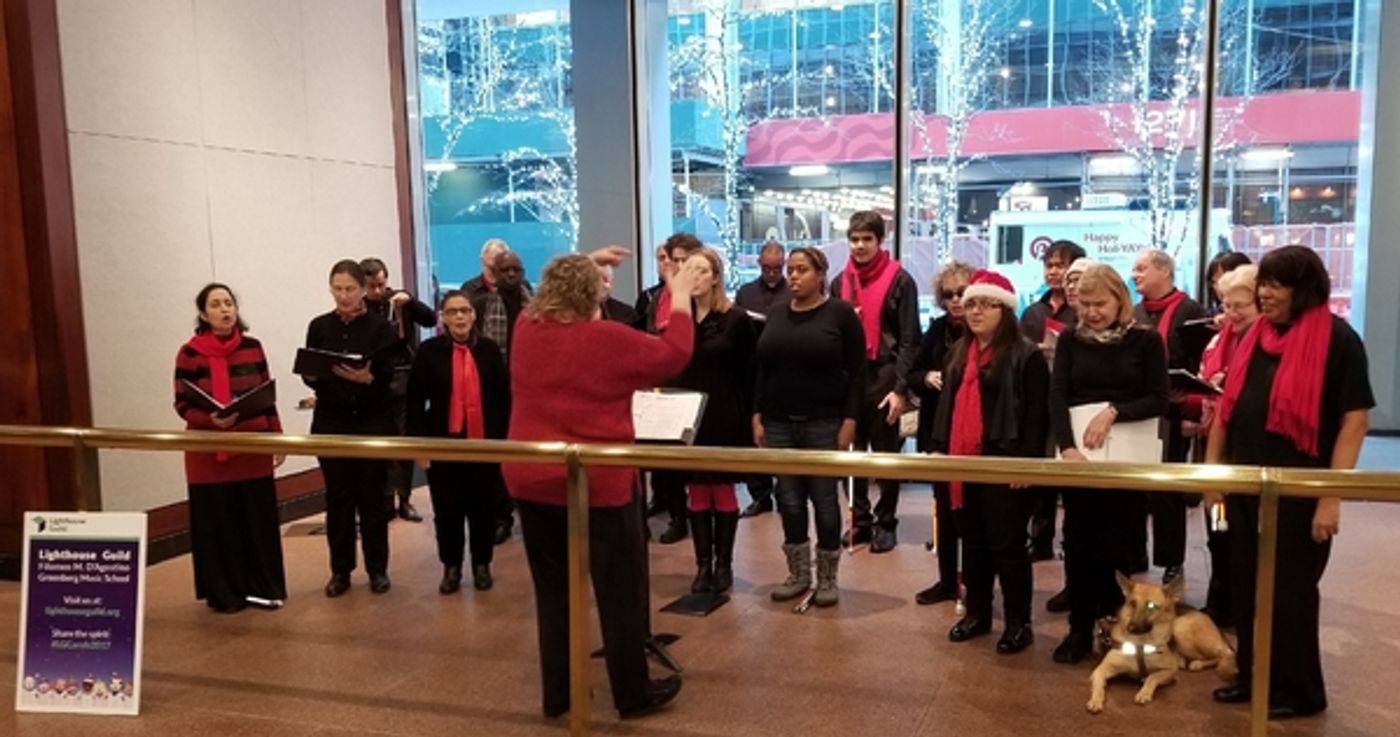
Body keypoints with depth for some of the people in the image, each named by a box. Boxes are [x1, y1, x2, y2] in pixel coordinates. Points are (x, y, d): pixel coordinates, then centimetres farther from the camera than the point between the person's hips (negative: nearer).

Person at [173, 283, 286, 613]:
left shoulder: (253, 347, 4)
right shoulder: (190, 353, -6)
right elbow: (182, 404, -6)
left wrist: (278, 438, 6)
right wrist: (211, 419, -25)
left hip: (253, 449, 3)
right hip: (211, 453, -3)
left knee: (259, 519, 7)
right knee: (218, 524, 3)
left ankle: (263, 587, 18)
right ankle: (224, 593, 16)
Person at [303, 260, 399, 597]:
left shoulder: (380, 326, -3)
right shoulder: (319, 326, 5)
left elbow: (390, 376, -9)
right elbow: (308, 375, 5)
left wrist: (367, 378, -28)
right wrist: (314, 375, -17)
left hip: (373, 423, -2)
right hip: (331, 423, 2)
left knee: (372, 496, 4)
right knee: (337, 497, 6)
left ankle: (377, 568, 16)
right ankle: (340, 570, 18)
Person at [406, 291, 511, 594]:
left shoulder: (489, 350, 0)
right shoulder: (429, 350, -3)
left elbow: (504, 397, 4)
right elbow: (415, 401, -2)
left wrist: (502, 438, 0)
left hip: (484, 443, 1)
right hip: (444, 443, -1)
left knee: (483, 508, 10)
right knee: (447, 510, 8)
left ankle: (482, 564, 27)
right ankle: (451, 567, 25)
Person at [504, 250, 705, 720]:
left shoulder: (527, 329, -1)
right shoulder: (610, 339, -14)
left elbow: (553, 298, 23)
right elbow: (674, 355, -2)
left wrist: (584, 265, 29)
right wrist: (681, 297, 8)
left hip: (531, 481, 5)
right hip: (598, 485, -5)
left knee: (553, 591, 15)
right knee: (621, 592, 9)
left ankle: (557, 694, 25)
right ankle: (634, 694, 20)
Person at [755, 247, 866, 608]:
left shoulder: (841, 313, -4)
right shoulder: (776, 315, 10)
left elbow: (857, 371, -6)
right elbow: (763, 369, 11)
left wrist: (850, 420, -12)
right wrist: (757, 415, 5)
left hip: (824, 423, -4)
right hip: (779, 423, 4)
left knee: (824, 500, 3)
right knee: (789, 500, 9)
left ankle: (827, 578, 18)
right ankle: (798, 574, 23)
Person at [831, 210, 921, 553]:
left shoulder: (900, 280, -3)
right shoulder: (840, 282, 11)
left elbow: (909, 339, -7)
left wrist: (901, 388, -13)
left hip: (883, 377, -4)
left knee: (886, 454, 5)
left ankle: (886, 523, 16)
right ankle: (861, 520, 20)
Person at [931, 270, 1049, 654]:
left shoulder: (1027, 355, -8)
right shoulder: (959, 352, 15)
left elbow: (1037, 414, -12)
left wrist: (1026, 462, -18)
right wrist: (941, 448, 12)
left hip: (1004, 464, -7)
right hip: (963, 460, 7)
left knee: (1007, 544, 1)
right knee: (973, 542, 15)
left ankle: (1018, 622, 13)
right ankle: (977, 612, 28)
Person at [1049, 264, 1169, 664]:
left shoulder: (1146, 340, 0)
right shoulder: (1070, 340, 5)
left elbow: (1159, 399, -2)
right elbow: (1057, 397, -3)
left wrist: (1113, 411, -17)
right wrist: (1067, 446, -16)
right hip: (1077, 455, 2)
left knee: (1116, 543, 4)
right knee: (1078, 542, 6)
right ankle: (1080, 629, 17)